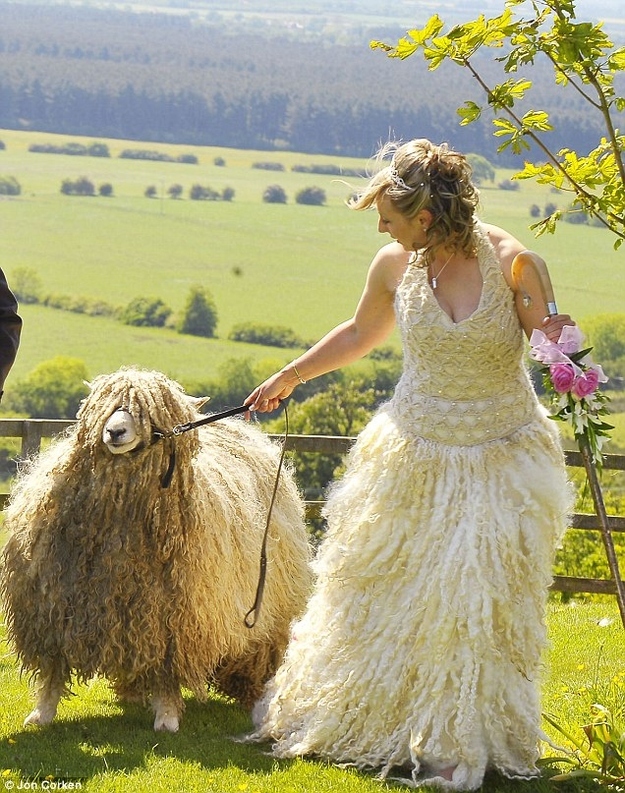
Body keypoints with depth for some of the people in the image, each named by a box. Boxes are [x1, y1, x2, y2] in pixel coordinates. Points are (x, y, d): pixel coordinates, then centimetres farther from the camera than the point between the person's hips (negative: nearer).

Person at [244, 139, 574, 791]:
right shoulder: (395, 265, -5)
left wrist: (559, 344, -30)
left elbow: (552, 344, -6)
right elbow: (360, 333, 15)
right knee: (378, 595, 13)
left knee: (473, 604, -1)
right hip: (416, 455, 3)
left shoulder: (510, 261, -17)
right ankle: (344, 721, 33)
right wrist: (288, 377, 24)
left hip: (500, 461, -3)